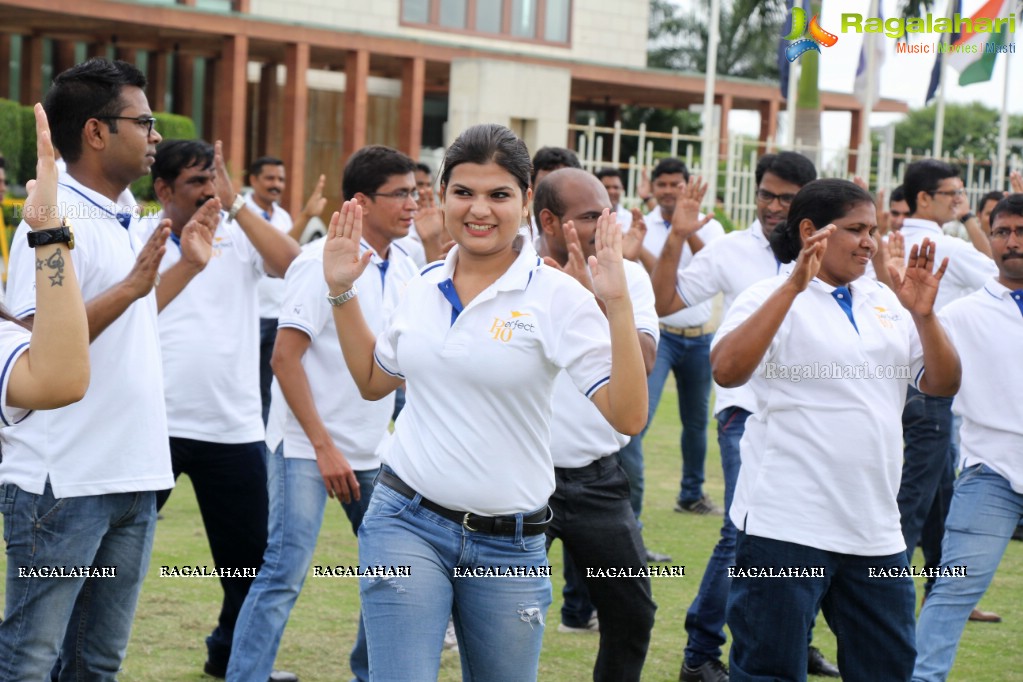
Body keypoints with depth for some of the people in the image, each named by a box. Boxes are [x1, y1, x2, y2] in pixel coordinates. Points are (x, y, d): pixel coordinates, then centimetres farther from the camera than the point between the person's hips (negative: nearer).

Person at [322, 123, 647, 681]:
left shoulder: (557, 297, -8)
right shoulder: (424, 287, 6)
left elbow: (628, 417, -16)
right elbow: (373, 382, 22)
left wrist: (618, 304, -25)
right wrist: (341, 292, 14)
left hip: (507, 543, -2)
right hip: (407, 525, 2)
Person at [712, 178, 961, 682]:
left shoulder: (886, 302, 13)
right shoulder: (773, 298, -5)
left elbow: (944, 384, 9)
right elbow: (727, 371, -22)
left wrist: (923, 315, -8)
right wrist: (794, 286, -26)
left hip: (876, 528, 6)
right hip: (786, 526, -6)